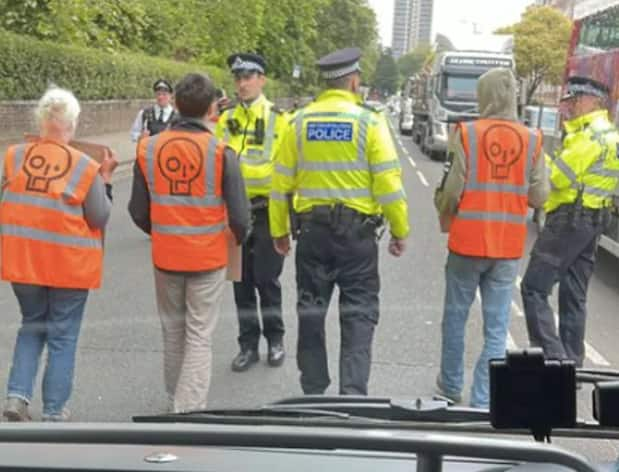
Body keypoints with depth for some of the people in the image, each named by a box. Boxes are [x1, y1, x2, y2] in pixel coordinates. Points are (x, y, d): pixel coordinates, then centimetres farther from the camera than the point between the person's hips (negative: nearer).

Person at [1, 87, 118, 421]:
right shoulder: (86, 167, -11)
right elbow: (99, 218, -4)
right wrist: (106, 180, 4)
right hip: (69, 264, -3)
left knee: (32, 326, 22)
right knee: (62, 335, 11)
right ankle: (54, 412, 18)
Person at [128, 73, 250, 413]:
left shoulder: (148, 148, -5)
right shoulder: (220, 152, -14)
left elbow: (138, 211, 2)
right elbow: (239, 215, -12)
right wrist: (239, 237, 11)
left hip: (165, 256, 3)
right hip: (208, 256, -3)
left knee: (173, 331, 20)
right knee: (199, 336, 5)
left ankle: (176, 400, 35)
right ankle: (189, 409, 3)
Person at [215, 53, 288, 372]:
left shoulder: (278, 119, -4)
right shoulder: (226, 120, 7)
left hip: (267, 211, -4)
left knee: (266, 279, 1)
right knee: (242, 281, 9)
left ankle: (275, 339, 21)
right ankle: (248, 344, 21)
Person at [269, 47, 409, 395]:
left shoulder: (299, 121, 2)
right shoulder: (369, 121, -7)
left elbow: (282, 182, 4)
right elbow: (388, 182, -9)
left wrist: (280, 230, 13)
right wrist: (400, 230, 0)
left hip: (312, 227, 3)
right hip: (357, 229, -3)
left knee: (311, 311, 14)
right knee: (358, 314, 6)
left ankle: (313, 392, 23)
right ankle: (353, 393, 2)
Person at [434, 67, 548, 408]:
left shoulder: (466, 134, -10)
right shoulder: (531, 140, -3)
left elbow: (452, 189, -10)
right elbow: (539, 197, -2)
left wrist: (444, 217, 9)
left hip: (467, 242, -1)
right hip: (509, 247, 1)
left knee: (455, 317, 17)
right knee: (497, 328, 8)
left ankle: (451, 385, 31)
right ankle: (483, 400, 10)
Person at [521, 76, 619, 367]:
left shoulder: (589, 135, -15)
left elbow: (557, 178, -19)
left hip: (570, 217, -10)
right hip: (594, 219, 10)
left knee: (534, 288, -8)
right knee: (574, 294, 14)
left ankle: (551, 356, -13)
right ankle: (571, 361, 19)